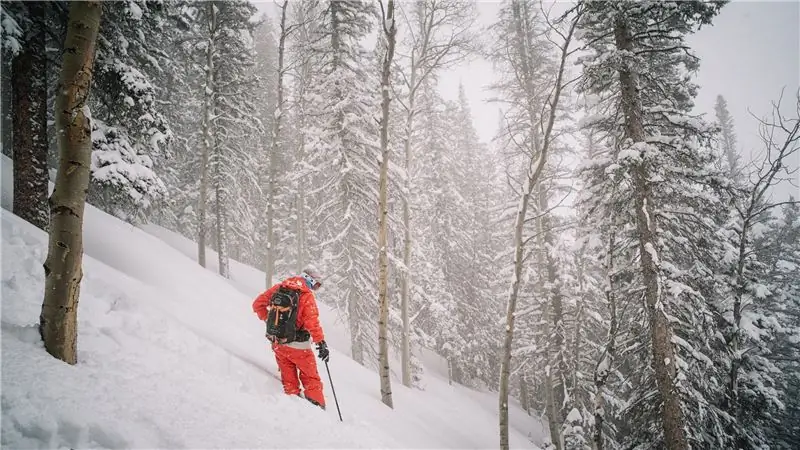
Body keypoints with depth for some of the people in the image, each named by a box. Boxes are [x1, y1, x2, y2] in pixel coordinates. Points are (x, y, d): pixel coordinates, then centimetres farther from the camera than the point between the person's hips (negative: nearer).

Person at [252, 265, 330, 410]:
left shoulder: (279, 287, 3)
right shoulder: (307, 296, -13)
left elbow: (258, 304, 7)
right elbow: (312, 322, -21)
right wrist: (321, 343, -17)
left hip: (277, 342, 5)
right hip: (298, 345, -5)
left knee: (289, 379, 17)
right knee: (311, 378, 9)